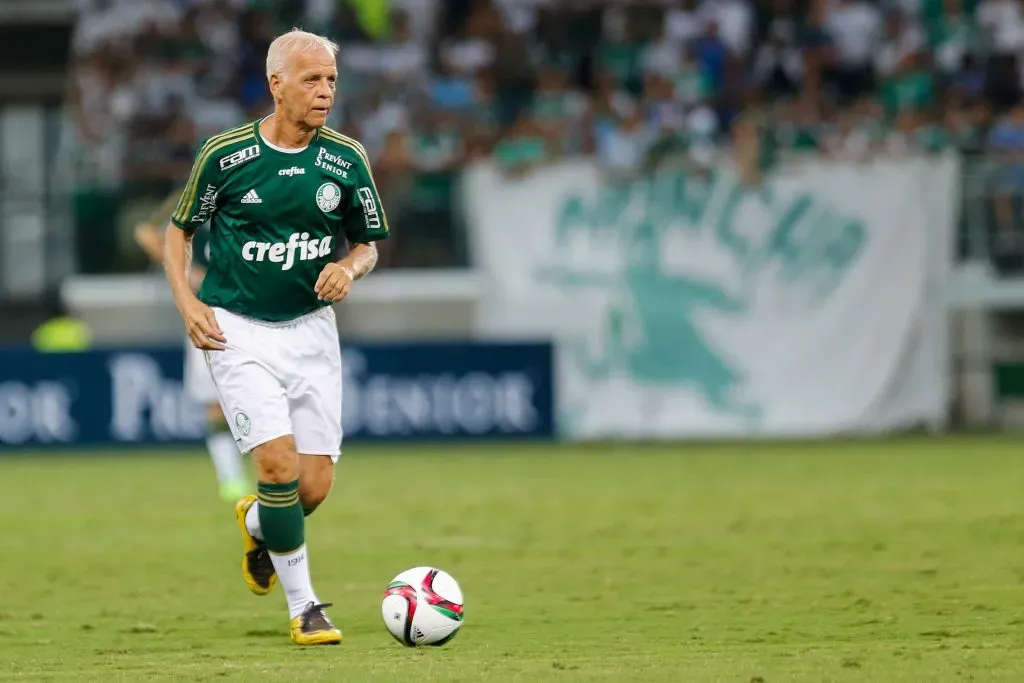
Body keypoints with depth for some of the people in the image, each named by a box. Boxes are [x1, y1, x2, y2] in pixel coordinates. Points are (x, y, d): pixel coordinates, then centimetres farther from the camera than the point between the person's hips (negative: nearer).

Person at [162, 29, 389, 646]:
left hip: (311, 329, 3)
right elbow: (180, 229, 7)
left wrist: (350, 268, -12)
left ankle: (256, 524, 35)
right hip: (239, 331, -3)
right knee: (279, 462, -19)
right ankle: (304, 607, -4)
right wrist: (187, 302, -6)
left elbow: (369, 243, 10)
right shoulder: (225, 154, -7)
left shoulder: (346, 158, -1)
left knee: (314, 486, -2)